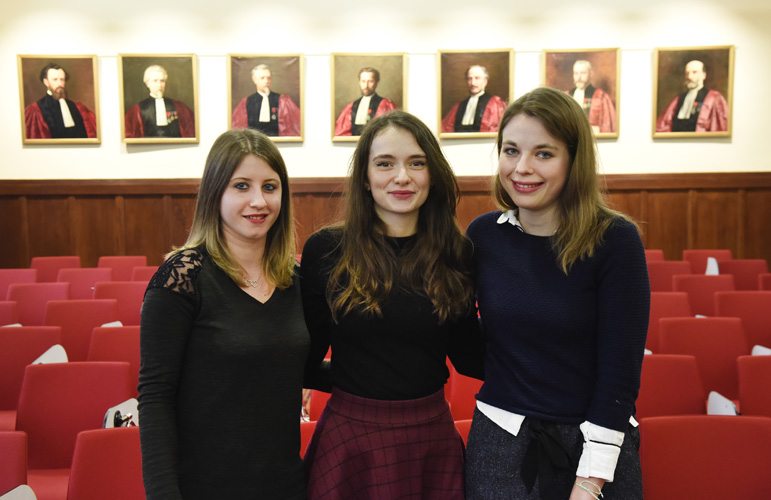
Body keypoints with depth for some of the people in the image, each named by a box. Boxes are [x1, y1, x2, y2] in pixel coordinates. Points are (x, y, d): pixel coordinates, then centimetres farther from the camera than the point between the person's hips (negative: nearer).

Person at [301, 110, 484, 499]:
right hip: (349, 439, -1)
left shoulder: (456, 253, -2)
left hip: (432, 438, 2)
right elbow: (307, 356, -2)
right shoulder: (325, 250, -7)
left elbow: (469, 357, 3)